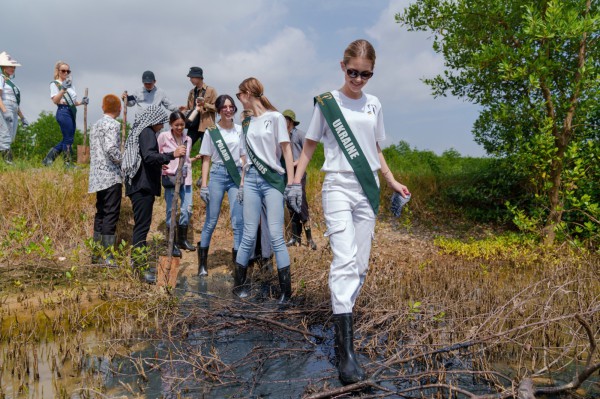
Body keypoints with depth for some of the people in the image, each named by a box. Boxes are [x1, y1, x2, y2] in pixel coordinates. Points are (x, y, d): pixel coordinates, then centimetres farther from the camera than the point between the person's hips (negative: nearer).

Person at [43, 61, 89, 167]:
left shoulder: (70, 84, 21)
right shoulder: (54, 84, -1)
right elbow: (55, 100, -15)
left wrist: (81, 102, 3)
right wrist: (63, 89, -28)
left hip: (72, 112, 8)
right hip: (63, 111, -8)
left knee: (67, 139, 9)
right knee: (68, 139, -8)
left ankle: (48, 159, 18)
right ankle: (67, 164, -1)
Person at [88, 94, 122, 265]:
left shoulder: (96, 125, 17)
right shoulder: (113, 124, -10)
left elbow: (93, 150, 18)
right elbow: (111, 148, -22)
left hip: (98, 177, 9)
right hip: (111, 176, -9)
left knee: (101, 214, 14)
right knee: (110, 215, -6)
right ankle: (107, 256, -5)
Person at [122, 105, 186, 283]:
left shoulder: (139, 131, 20)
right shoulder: (147, 132, -11)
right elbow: (149, 156, -26)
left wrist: (159, 166, 35)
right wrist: (172, 155, -33)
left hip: (138, 185, 11)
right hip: (144, 186, -11)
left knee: (141, 225, 15)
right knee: (142, 226, -11)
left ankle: (138, 263, 22)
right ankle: (141, 268, -12)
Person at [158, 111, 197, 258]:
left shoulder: (188, 139, 9)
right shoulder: (163, 137, -5)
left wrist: (188, 176, 10)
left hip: (185, 177, 5)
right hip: (170, 177, -4)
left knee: (187, 209, 3)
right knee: (172, 211, -2)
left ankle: (182, 239, 20)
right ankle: (172, 244, 7)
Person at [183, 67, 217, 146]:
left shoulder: (211, 90, -1)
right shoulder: (192, 92, 17)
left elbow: (216, 107, -5)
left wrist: (205, 104, -20)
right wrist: (184, 111, 0)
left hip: (206, 125, -6)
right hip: (193, 125, 6)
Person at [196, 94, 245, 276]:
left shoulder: (240, 130, 8)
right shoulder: (212, 131, 3)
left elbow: (243, 157, 11)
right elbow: (206, 159, 3)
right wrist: (204, 185, -4)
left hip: (237, 175, 2)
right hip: (217, 175, -2)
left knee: (238, 220, -5)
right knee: (211, 220, 1)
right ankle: (202, 260, 14)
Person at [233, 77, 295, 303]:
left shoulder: (275, 118, -1)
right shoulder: (246, 122, 15)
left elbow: (286, 150, -3)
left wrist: (291, 182, -9)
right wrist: (242, 184, 14)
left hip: (273, 180, -4)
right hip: (251, 180, 4)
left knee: (276, 235, -9)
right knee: (249, 235, 3)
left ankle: (286, 290, -3)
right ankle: (239, 284, 15)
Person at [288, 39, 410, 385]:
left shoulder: (374, 105, 11)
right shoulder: (327, 102, 1)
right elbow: (310, 146, 5)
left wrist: (393, 182, 12)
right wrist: (296, 182, -5)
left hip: (368, 190, 5)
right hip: (338, 187, -5)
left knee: (361, 265, 5)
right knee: (345, 260, -18)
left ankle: (343, 316, 22)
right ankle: (346, 350, -21)